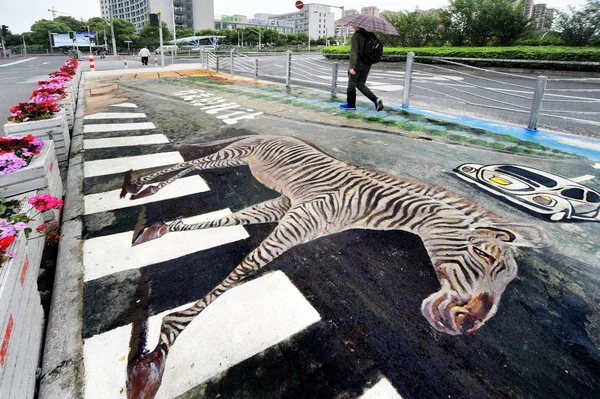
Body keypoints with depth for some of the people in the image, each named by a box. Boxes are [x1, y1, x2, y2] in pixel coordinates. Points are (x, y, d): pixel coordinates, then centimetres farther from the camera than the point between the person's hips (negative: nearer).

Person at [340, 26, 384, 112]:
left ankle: (351, 104, 20)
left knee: (351, 83, 10)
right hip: (367, 63, 7)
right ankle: (376, 100, -5)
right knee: (360, 84, 12)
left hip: (358, 62, -7)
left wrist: (352, 66, -20)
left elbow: (354, 52, -18)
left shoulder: (356, 35, -11)